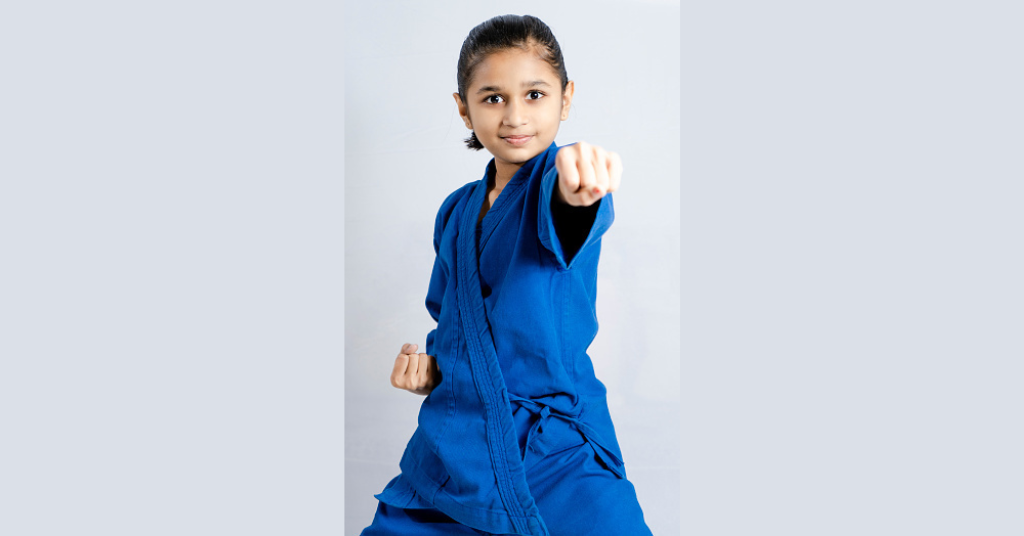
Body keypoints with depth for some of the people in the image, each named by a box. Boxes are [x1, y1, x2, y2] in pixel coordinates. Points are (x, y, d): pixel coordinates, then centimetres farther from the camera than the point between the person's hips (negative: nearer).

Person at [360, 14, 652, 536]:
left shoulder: (557, 180, -8)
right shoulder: (456, 212, 10)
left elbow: (565, 214, -34)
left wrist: (578, 185, -56)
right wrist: (429, 363, 2)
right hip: (451, 449, 5)